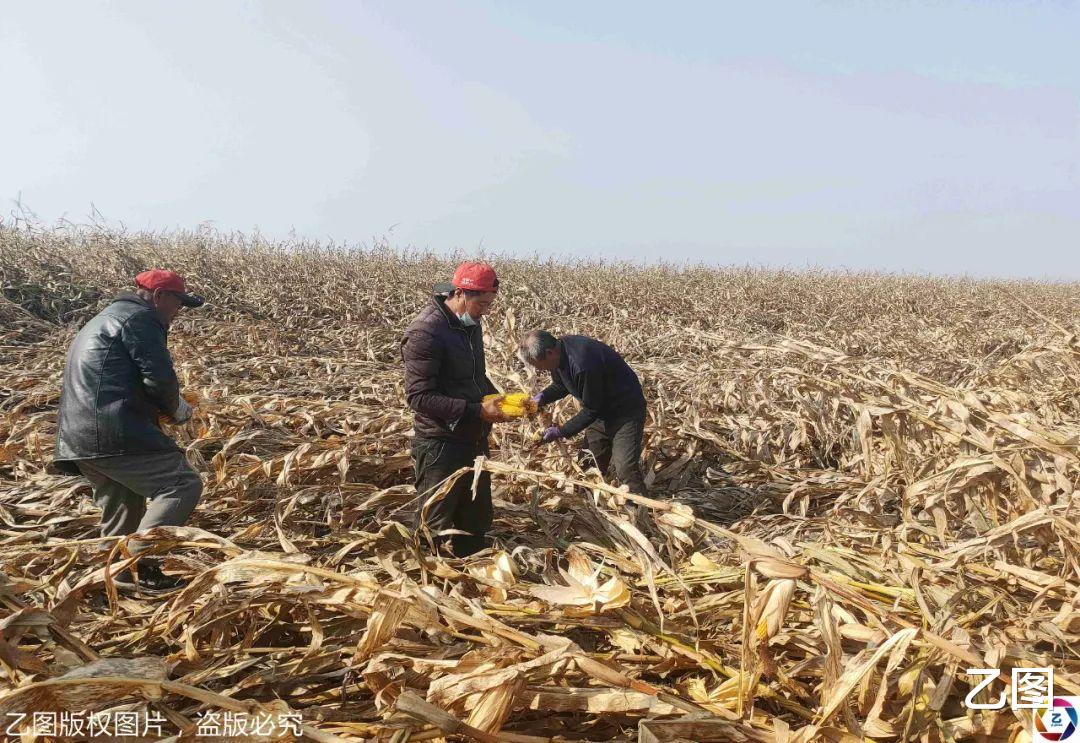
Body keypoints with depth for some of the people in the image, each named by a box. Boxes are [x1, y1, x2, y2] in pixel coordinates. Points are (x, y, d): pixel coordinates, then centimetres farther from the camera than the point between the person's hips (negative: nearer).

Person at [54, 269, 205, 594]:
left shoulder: (104, 319, 28)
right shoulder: (140, 318, -5)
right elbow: (159, 379, -15)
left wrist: (162, 406, 18)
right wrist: (176, 407, 5)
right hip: (115, 434, -10)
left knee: (124, 508, 19)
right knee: (183, 484, -11)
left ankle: (121, 578, 24)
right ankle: (141, 564, -18)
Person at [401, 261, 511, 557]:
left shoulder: (470, 325, 7)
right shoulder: (425, 332, -20)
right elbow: (419, 397, -23)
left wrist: (496, 398, 1)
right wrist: (477, 411, -26)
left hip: (475, 441, 8)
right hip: (441, 446, -8)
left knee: (477, 521, 20)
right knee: (434, 526, 5)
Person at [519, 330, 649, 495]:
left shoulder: (583, 365, -36)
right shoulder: (558, 351, -9)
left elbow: (591, 411, -24)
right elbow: (560, 385, 10)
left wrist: (560, 432, -18)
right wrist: (542, 398, -9)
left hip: (626, 412, -9)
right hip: (601, 410, 9)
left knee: (625, 470, -15)